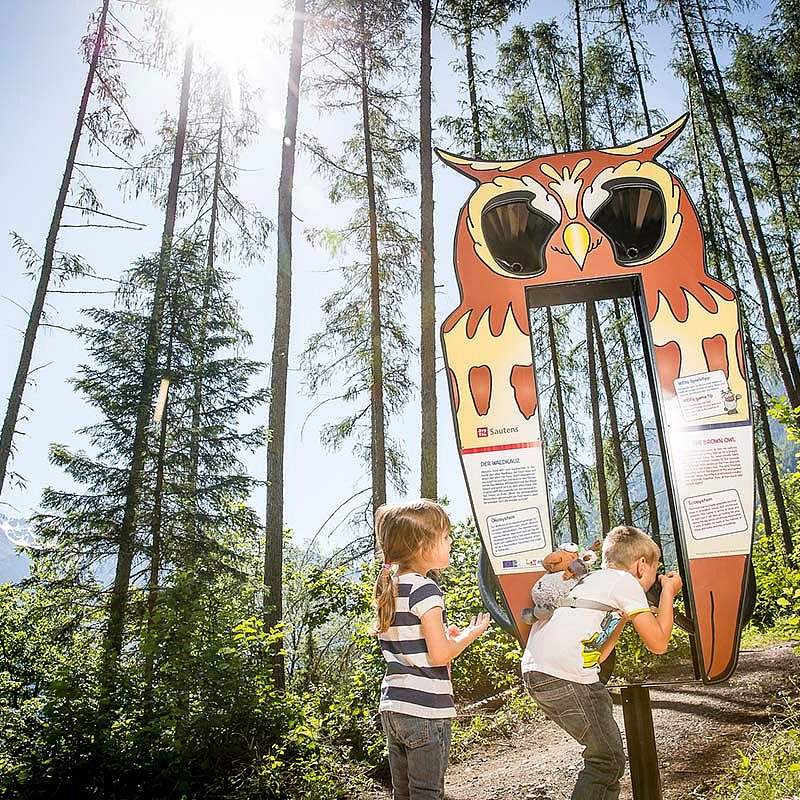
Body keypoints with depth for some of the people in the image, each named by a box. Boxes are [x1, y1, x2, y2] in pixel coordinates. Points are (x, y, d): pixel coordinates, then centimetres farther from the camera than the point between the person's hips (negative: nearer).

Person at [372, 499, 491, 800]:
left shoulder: (388, 589, 9)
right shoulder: (424, 589, -17)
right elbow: (439, 655, -19)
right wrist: (470, 634, -3)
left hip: (391, 707, 8)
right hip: (425, 709, -8)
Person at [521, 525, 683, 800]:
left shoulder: (593, 581, 26)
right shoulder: (625, 581, 3)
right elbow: (657, 643, 1)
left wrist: (623, 614, 30)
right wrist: (668, 593, 14)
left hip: (535, 671, 9)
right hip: (564, 677, -9)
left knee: (607, 751, 22)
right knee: (608, 762, 5)